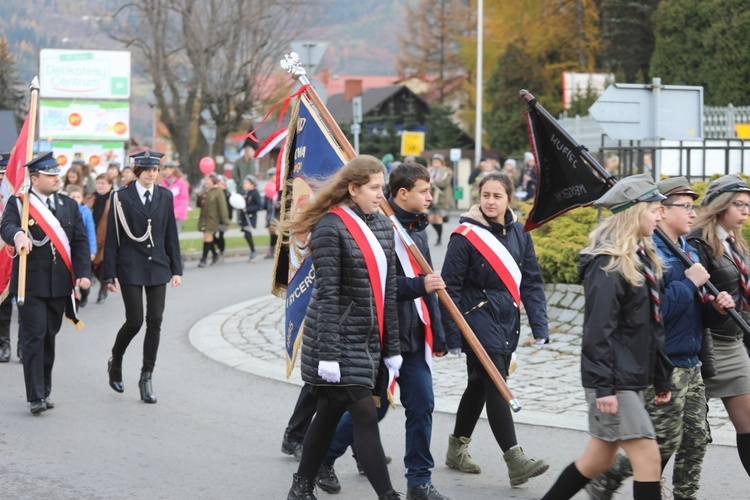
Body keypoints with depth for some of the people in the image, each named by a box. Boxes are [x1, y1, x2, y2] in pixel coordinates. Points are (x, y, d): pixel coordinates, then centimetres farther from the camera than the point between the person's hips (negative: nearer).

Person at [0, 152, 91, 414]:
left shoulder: (69, 205, 12)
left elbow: (80, 242, 8)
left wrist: (83, 273, -6)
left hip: (60, 284, 4)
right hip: (31, 284, -4)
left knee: (49, 337, 11)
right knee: (34, 338, -7)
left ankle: (45, 391, 22)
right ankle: (36, 397, -7)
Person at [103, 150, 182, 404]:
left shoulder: (165, 196, 7)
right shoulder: (121, 198, -4)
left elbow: (171, 235, 11)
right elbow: (112, 238, -3)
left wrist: (176, 269, 8)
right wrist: (110, 275, -7)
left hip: (158, 267, 3)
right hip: (130, 268, -3)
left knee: (155, 322, -1)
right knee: (134, 321, -6)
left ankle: (146, 378, 6)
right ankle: (115, 362, 22)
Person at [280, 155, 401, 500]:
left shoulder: (382, 226, 10)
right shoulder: (331, 226, -12)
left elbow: (389, 290, 12)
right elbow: (327, 293, -16)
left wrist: (391, 348, 12)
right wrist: (328, 353, -19)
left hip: (368, 340, 7)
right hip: (339, 339, -7)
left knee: (331, 413, 13)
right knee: (365, 416, -9)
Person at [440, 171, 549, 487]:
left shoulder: (519, 233, 5)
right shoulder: (465, 236, -11)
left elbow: (531, 282, 8)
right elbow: (450, 287, -9)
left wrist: (539, 326, 0)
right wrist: (452, 336, -11)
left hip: (507, 322, 6)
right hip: (478, 319, -6)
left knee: (479, 385, 15)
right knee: (496, 387, -12)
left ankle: (457, 449, 30)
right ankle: (515, 460, -15)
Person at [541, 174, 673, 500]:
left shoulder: (644, 258, 14)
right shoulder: (608, 263, -15)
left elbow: (653, 326, 18)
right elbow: (598, 329, -19)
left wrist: (662, 378, 18)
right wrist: (603, 386, -22)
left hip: (635, 377, 9)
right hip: (613, 381, -9)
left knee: (599, 459, 14)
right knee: (648, 458, -10)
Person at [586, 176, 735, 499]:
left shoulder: (689, 252, 13)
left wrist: (717, 308, -2)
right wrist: (689, 283, -19)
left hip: (690, 363, 9)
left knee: (697, 438, 10)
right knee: (664, 444, -1)